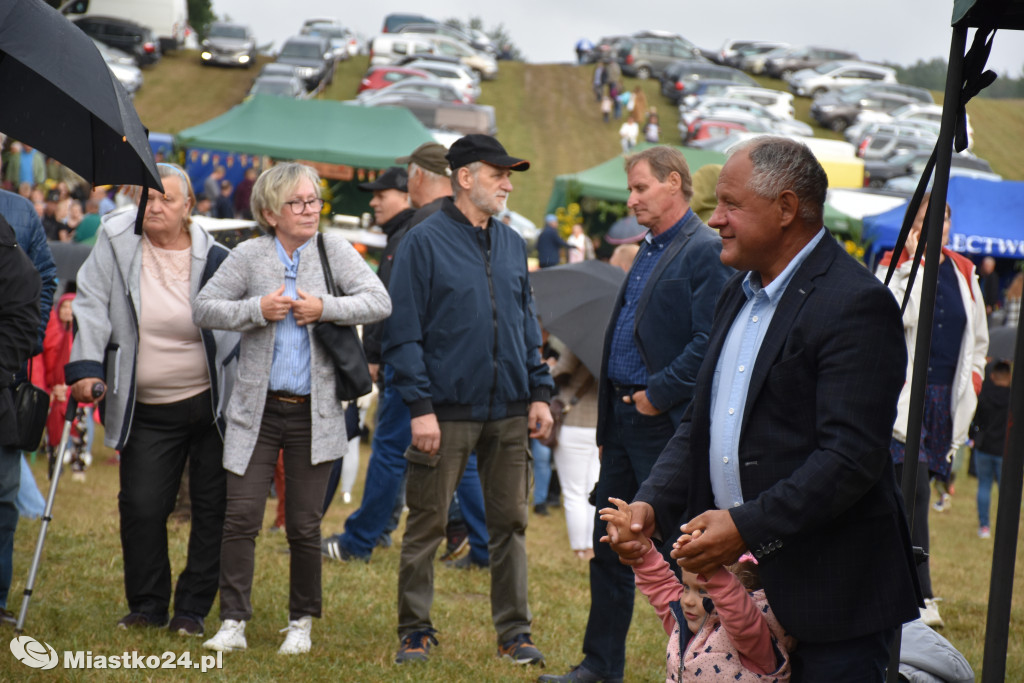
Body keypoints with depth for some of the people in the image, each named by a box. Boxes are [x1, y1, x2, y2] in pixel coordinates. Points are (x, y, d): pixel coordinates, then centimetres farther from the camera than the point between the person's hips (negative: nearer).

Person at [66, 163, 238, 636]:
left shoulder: (214, 259, -4)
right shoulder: (116, 241, 0)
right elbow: (92, 307, -2)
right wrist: (86, 367, -15)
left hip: (213, 402, -1)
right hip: (146, 409, 1)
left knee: (212, 509, 3)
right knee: (140, 507, -2)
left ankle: (193, 609, 16)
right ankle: (146, 606, 15)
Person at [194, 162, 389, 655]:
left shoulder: (334, 250, 2)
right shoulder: (249, 256, 1)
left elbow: (379, 302, -5)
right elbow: (203, 308, 1)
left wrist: (324, 308, -16)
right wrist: (256, 310, -13)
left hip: (313, 411, 0)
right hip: (257, 409, 0)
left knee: (304, 525, 5)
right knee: (241, 516, -5)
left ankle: (301, 623, 19)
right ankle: (233, 623, 1)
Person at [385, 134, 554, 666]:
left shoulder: (511, 244, 12)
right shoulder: (425, 242, -5)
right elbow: (403, 332, -8)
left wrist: (539, 392, 9)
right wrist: (420, 406, -14)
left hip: (509, 412, 5)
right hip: (447, 411, -5)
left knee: (509, 522, 8)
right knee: (426, 524, 2)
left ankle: (514, 631, 15)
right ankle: (415, 631, 13)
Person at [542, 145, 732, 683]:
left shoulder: (706, 252, -12)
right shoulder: (648, 252, 17)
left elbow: (709, 340, -21)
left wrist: (659, 396, -18)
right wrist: (608, 420, 17)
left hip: (667, 423, -9)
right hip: (625, 418, 9)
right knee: (609, 548, 13)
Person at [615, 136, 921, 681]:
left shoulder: (855, 304, -14)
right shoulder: (739, 294, 15)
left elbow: (852, 456, -21)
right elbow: (700, 424, 18)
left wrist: (748, 527, -25)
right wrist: (653, 503, 1)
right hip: (736, 575, 8)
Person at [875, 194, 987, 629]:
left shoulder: (963, 272, 13)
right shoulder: (895, 265, -3)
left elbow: (978, 338, 23)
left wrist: (973, 377, 14)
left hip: (948, 401, 5)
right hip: (905, 394, -5)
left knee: (910, 491, 7)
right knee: (914, 490, -15)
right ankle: (920, 597, -15)